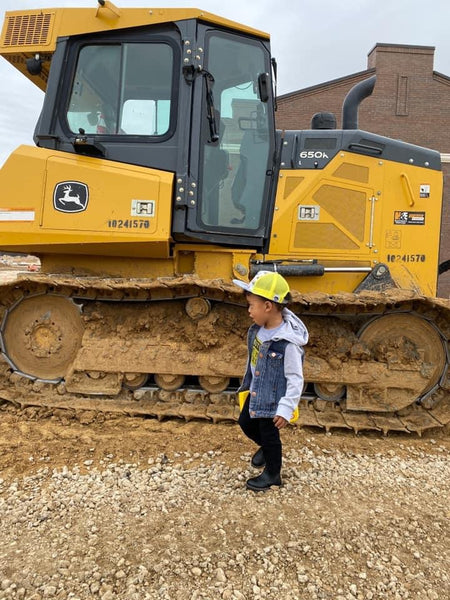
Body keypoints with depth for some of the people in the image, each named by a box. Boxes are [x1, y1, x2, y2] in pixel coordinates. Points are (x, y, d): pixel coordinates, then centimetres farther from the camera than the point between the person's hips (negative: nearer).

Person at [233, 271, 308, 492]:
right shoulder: (258, 329, -9)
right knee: (246, 423, 25)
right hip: (256, 392, 8)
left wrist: (286, 409, -24)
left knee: (269, 434, 11)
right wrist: (247, 382, 19)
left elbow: (296, 379, -25)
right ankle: (266, 448, 53)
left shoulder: (288, 343, -33)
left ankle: (272, 474, 37)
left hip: (272, 398, -8)